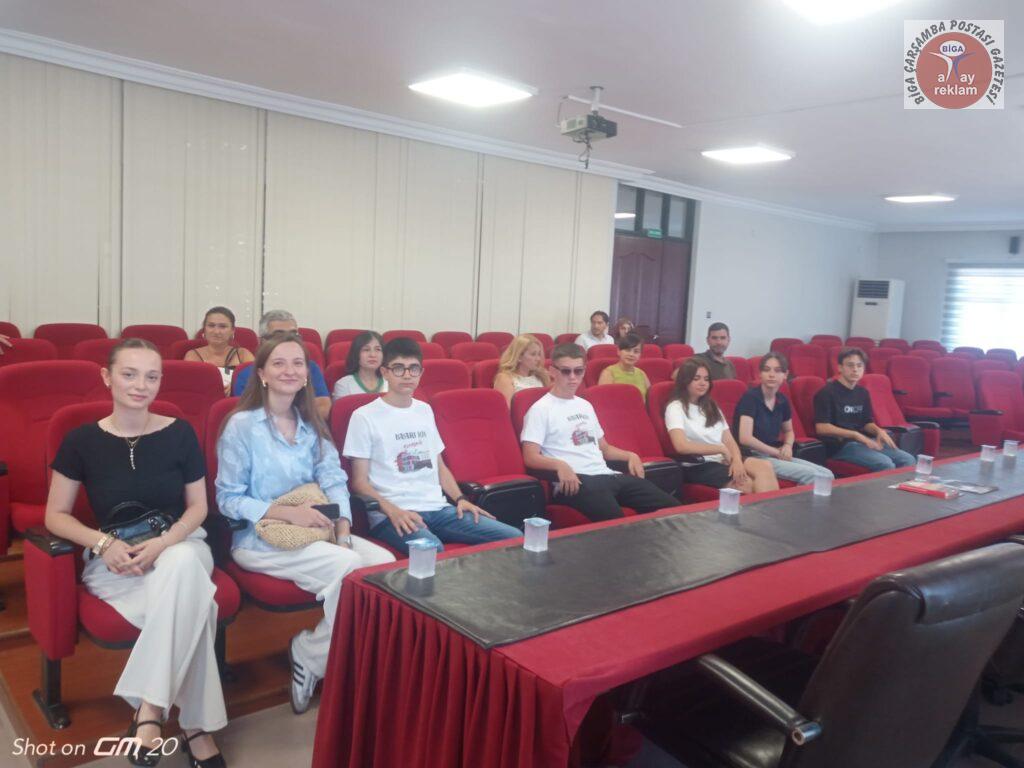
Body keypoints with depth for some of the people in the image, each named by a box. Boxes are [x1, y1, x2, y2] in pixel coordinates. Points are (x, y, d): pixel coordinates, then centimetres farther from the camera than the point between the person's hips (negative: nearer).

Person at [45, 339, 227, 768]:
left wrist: (163, 544, -16)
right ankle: (196, 726, -26)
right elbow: (56, 516, 3)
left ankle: (149, 710, -32)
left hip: (179, 546, 2)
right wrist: (105, 543, -16)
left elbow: (198, 506, 5)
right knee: (191, 603, -36)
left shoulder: (179, 433, 1)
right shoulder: (82, 440, -1)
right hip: (114, 560, -1)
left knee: (185, 566, -40)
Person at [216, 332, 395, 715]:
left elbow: (334, 481, 3)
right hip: (259, 538, -6)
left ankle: (310, 651, -2)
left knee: (385, 562, -18)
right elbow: (228, 500, -8)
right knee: (348, 567, -29)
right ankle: (310, 654, -4)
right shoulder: (242, 425, -6)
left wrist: (343, 531, -15)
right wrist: (286, 512, -21)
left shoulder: (311, 425, 12)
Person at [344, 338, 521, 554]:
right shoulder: (364, 416, 1)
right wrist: (392, 510, -18)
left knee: (512, 537, -11)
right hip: (392, 513, -6)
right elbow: (360, 481, -2)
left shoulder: (424, 410, 20)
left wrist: (460, 499, 6)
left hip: (438, 507, 6)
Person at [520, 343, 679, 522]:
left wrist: (630, 455, 13)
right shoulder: (540, 409, 1)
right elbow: (531, 457, -8)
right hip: (575, 481, -7)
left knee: (672, 508, -8)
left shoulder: (585, 406, 24)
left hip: (606, 475, 7)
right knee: (614, 521, -37)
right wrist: (560, 465, -27)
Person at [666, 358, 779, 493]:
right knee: (749, 485, -30)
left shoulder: (711, 407, 21)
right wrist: (721, 449, -11)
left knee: (765, 467, -24)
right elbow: (681, 446, -18)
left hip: (724, 461, 6)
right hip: (699, 467, -6)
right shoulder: (675, 407, -2)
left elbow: (729, 440, 12)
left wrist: (736, 459, -12)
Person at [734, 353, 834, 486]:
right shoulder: (750, 397, -14)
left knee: (827, 475, -4)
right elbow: (745, 438, -23)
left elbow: (789, 431, 26)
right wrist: (777, 452, -13)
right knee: (811, 475, -19)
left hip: (777, 456, 8)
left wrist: (787, 446, 2)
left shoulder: (782, 400, 7)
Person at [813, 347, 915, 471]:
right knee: (885, 464, -26)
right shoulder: (827, 393, -9)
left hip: (864, 441, 8)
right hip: (840, 444, -8)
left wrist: (879, 431, -3)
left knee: (908, 460, -6)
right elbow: (821, 428, -16)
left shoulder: (862, 393, 14)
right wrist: (856, 435, -20)